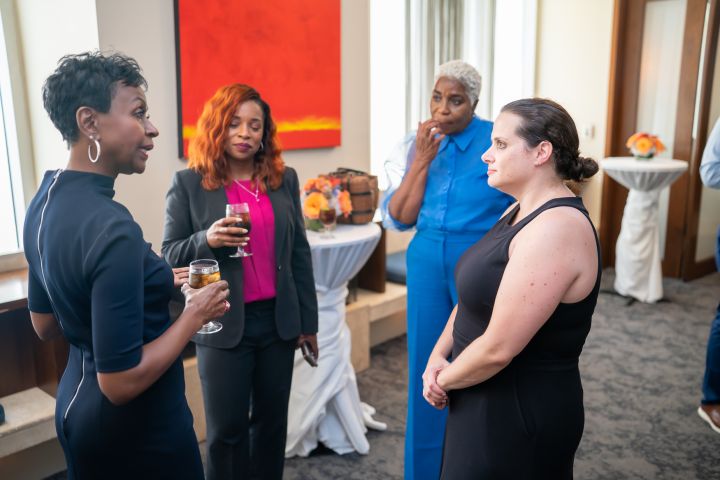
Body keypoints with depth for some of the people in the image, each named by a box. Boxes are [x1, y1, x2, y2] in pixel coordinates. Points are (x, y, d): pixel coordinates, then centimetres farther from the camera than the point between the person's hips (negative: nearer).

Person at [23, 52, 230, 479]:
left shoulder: (46, 200, -2)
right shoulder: (112, 228, -29)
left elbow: (45, 324, 9)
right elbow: (120, 383, -27)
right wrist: (195, 314, -16)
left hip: (75, 405, 8)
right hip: (137, 426, -8)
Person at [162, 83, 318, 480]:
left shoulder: (285, 179, 4)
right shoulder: (188, 183, -5)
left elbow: (299, 252, 7)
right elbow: (169, 256, -2)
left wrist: (308, 320, 8)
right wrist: (207, 239, -23)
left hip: (278, 319, 3)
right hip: (222, 325, -3)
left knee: (272, 419, 16)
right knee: (226, 428, 9)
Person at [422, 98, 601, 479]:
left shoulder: (555, 229, -26)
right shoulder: (520, 213, 6)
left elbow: (498, 348, -27)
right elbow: (474, 295, 11)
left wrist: (445, 379, -10)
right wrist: (438, 355, -3)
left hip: (522, 410, -8)